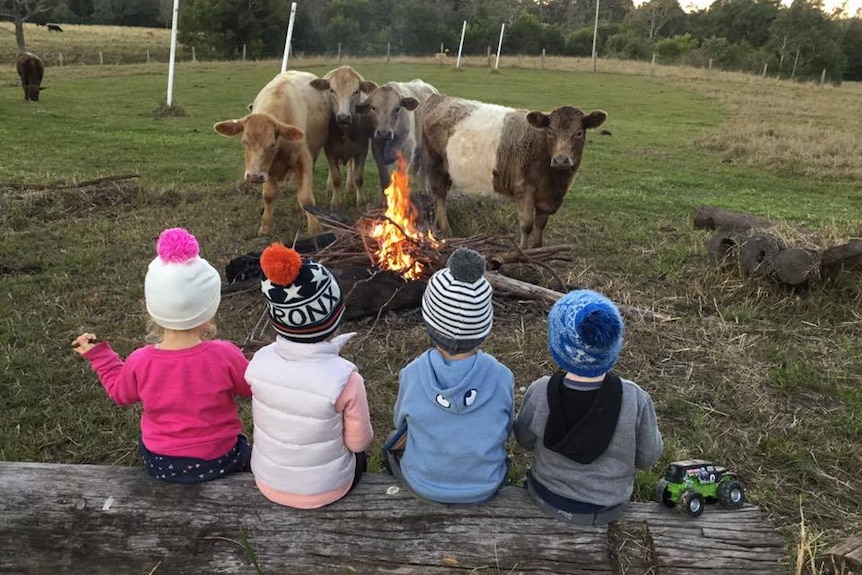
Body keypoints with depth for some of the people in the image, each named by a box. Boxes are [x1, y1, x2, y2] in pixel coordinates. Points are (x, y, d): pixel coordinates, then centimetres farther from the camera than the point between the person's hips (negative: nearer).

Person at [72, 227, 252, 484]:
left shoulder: (140, 362, -19)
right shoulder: (225, 356, -27)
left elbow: (119, 392, 4)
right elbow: (253, 386, -8)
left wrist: (97, 354, 15)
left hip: (159, 463, 2)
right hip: (218, 460, -2)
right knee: (243, 449, 31)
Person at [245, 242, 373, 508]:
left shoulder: (260, 362, -21)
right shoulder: (344, 378, -32)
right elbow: (359, 441, -17)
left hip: (268, 482, 3)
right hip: (324, 490, -3)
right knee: (356, 453, 30)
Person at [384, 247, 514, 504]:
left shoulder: (412, 376, -26)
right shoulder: (501, 378, -25)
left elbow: (401, 422, -5)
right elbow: (506, 430, -5)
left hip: (424, 485, -1)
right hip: (485, 487, 1)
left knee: (394, 442, 31)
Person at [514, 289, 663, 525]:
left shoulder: (539, 394, -28)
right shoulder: (636, 400, -29)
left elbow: (525, 440, -8)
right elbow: (648, 457, -12)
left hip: (549, 499, 0)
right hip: (609, 508, 1)